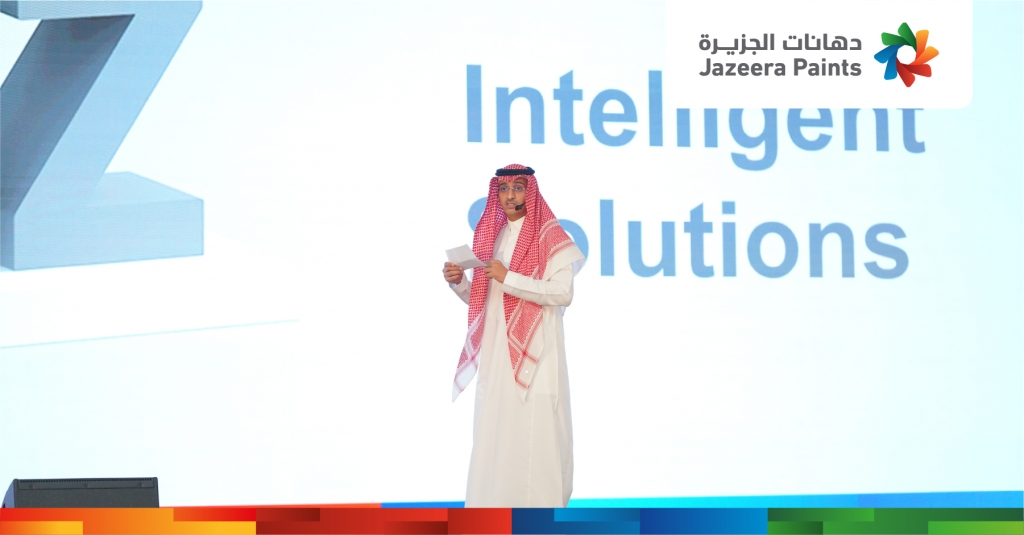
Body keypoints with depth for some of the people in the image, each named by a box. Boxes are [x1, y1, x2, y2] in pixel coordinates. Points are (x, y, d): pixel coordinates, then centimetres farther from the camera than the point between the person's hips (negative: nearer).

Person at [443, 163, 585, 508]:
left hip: (535, 351, -6)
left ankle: (539, 503, -3)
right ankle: (493, 503, 8)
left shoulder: (551, 238, -3)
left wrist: (509, 278, -19)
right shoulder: (490, 236, 15)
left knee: (536, 433, -8)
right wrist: (458, 283, -2)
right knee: (492, 432, 3)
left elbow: (563, 293, -15)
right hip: (495, 351, 6)